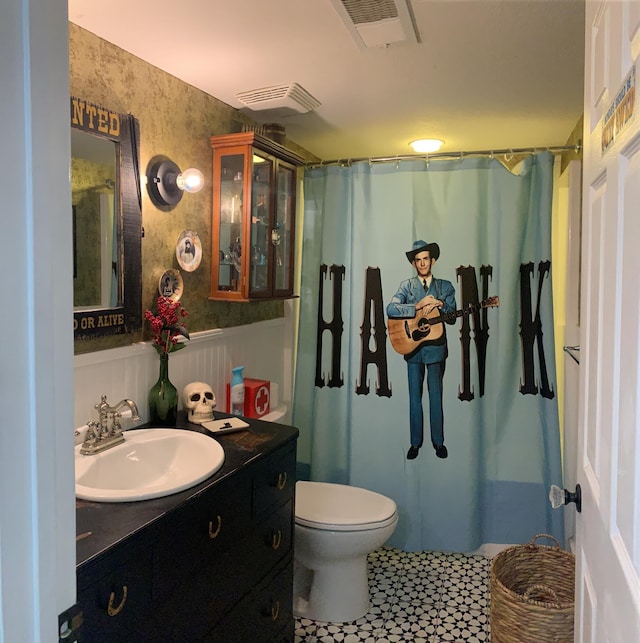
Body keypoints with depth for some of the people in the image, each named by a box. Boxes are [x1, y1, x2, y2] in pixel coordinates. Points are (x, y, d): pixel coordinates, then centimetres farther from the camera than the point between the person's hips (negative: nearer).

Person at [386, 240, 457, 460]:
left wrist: (438, 304, -18)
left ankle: (438, 442, 20)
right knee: (414, 396, 7)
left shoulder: (445, 286, 5)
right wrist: (418, 306, -22)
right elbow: (390, 309, -14)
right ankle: (415, 442, 17)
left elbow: (452, 317, -1)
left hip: (436, 347, 0)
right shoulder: (406, 285, 2)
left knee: (436, 395, 7)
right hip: (412, 345, 0)